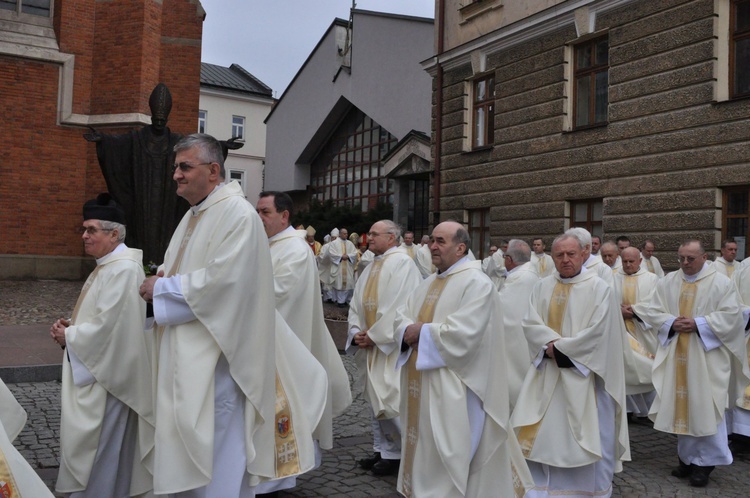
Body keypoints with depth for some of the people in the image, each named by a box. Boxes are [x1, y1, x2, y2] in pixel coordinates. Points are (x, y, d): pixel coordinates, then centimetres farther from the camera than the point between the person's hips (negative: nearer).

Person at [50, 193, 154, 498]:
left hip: (106, 374, -10)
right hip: (96, 369, 10)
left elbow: (107, 326, -24)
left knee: (94, 444, -1)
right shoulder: (108, 265, 12)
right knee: (105, 445, 18)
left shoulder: (122, 269, -20)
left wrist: (69, 336, -11)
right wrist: (71, 326, 4)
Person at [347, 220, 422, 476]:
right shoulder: (372, 267, 14)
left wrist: (373, 335, -16)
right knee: (375, 398, 13)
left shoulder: (402, 262, -11)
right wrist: (356, 331, -3)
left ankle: (397, 453, 10)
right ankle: (383, 449, 25)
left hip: (391, 345, -8)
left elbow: (399, 306, -19)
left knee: (390, 400, -5)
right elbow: (357, 304, 14)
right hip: (370, 344, 8)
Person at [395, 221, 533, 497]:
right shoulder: (429, 283, 14)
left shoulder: (476, 282, -12)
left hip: (453, 388, -8)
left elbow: (463, 333, -24)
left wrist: (422, 332, -14)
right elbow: (402, 317, 9)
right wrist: (410, 331, -14)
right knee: (425, 449, 17)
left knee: (446, 455, 0)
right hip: (422, 385, 8)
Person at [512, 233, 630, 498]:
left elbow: (598, 331, -14)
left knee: (587, 436, 4)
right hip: (546, 372, 4)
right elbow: (530, 323, 0)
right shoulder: (542, 287, 7)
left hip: (583, 373, -4)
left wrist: (560, 348, -14)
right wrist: (551, 345, -18)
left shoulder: (599, 288, -5)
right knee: (543, 434, 9)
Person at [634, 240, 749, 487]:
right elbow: (653, 311, 6)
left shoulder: (722, 283, -3)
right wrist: (671, 323, -13)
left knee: (705, 408, -2)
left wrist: (698, 324, -17)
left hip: (707, 356, -3)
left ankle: (705, 461, 9)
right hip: (676, 355, 4)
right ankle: (688, 456, 21)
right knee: (681, 404, 8)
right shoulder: (667, 282, 7)